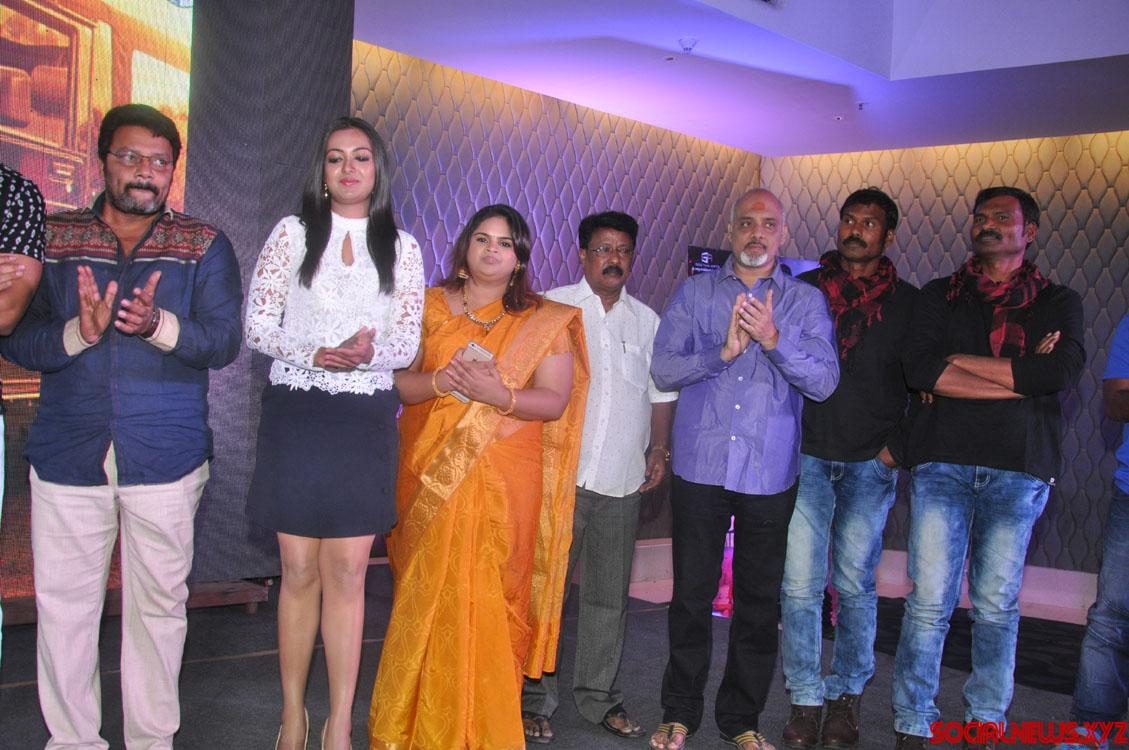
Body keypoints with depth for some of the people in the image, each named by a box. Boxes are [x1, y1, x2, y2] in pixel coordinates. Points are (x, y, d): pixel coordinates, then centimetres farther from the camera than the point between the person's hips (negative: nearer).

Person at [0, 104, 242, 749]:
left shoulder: (205, 247, 5)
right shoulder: (52, 239, 8)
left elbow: (223, 341, -5)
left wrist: (159, 325, -24)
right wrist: (78, 332, -18)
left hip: (166, 455, -1)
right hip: (67, 453, 1)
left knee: (159, 601, 6)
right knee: (63, 604, 6)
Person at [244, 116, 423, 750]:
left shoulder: (402, 248, 9)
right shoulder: (292, 233, 7)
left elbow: (407, 342, 6)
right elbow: (257, 324, 1)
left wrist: (369, 352, -16)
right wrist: (314, 353, -16)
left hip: (366, 421, 1)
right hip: (294, 414, 0)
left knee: (348, 573, 0)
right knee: (300, 571, 3)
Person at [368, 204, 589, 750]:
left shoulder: (545, 322, 6)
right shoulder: (430, 307, 10)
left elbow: (555, 400, -2)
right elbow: (398, 381, 5)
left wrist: (500, 396, -19)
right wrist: (441, 381, -15)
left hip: (505, 480, -1)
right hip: (433, 475, 1)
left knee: (489, 601, -1)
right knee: (428, 596, 3)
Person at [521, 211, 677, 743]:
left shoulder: (647, 320, 14)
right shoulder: (552, 308, 2)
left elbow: (661, 392, 19)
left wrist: (659, 449, 9)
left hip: (622, 482, 4)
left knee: (609, 596, 10)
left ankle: (598, 697, 24)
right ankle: (536, 700, 13)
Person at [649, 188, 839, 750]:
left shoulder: (806, 301, 5)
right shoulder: (694, 293, 6)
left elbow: (824, 381, -6)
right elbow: (663, 368, -4)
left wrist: (774, 338, -20)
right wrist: (723, 351, -18)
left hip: (769, 473, 1)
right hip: (700, 467, 0)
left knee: (759, 600, 9)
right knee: (692, 594, 7)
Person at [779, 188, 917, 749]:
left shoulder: (907, 302, 6)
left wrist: (898, 446, -1)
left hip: (870, 462, 0)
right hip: (807, 455, 0)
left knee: (855, 584, 3)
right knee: (800, 584, -2)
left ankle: (847, 696, 18)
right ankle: (805, 699, 10)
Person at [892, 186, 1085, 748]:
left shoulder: (1058, 303, 12)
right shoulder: (939, 296, 13)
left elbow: (1059, 373, -9)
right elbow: (918, 369, -5)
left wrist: (962, 360, -5)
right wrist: (1021, 376, -8)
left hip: (1018, 470, 0)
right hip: (942, 463, 0)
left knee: (997, 607, 5)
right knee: (929, 602, -2)